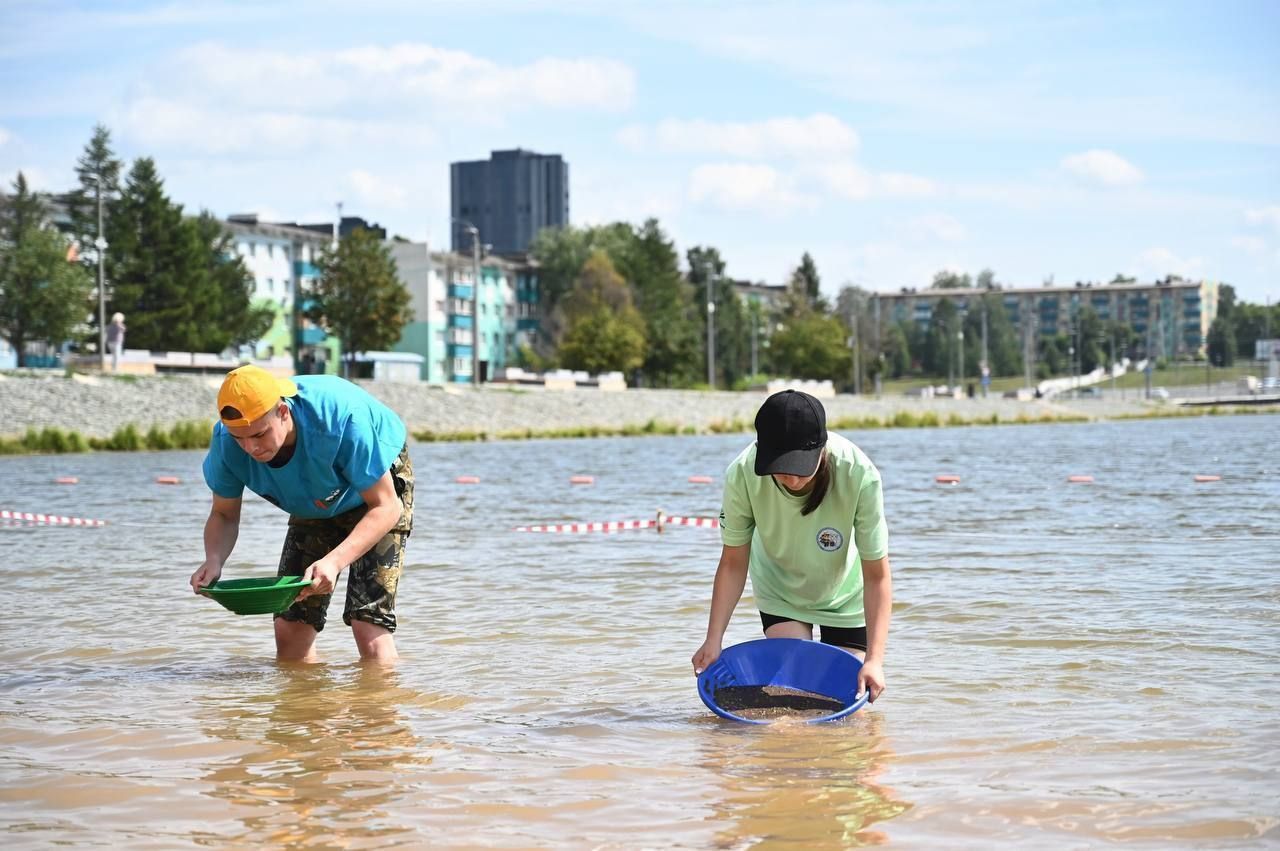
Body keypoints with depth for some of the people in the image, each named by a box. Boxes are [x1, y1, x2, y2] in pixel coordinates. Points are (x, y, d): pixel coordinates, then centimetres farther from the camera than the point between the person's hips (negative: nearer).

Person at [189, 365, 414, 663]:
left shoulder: (340, 417, -41)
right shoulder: (227, 442, -28)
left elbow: (385, 507, -35)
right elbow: (224, 515, -12)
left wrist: (334, 561, -50)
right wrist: (214, 559, -35)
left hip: (377, 486, -5)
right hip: (316, 503, 5)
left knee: (368, 623, -19)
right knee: (290, 625, -2)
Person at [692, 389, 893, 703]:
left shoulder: (859, 476, -36)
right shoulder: (741, 476, -32)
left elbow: (876, 576, -29)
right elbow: (733, 564, -18)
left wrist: (874, 659, -35)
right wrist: (713, 639, -24)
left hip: (845, 595, -1)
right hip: (781, 592, 1)